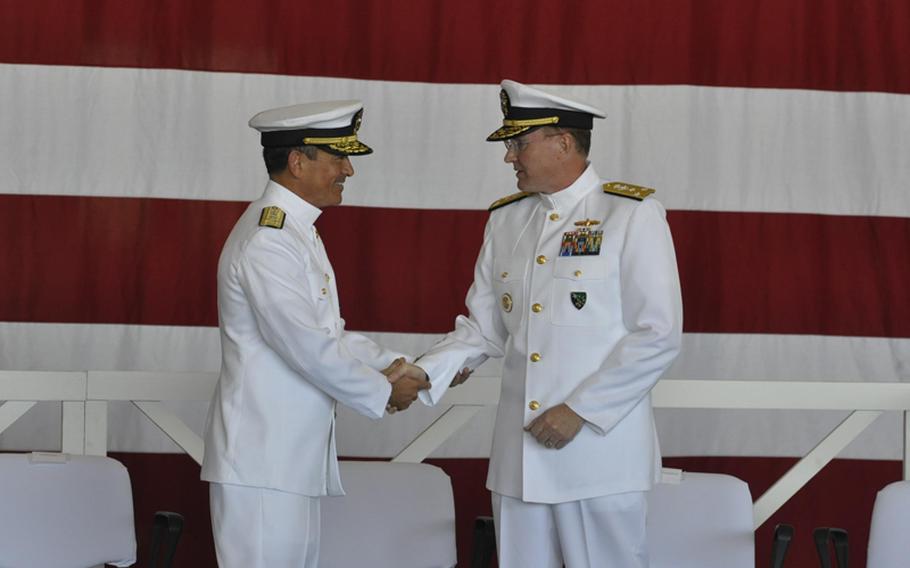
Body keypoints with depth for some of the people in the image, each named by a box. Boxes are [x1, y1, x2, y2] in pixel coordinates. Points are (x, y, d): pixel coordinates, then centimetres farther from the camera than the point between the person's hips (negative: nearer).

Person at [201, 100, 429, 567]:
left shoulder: (297, 231, 17)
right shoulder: (266, 240, -18)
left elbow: (327, 332, 21)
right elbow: (306, 347, -21)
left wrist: (391, 365, 7)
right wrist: (383, 392, -9)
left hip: (292, 453, 11)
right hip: (261, 457, -11)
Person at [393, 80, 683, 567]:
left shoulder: (632, 215, -6)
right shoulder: (505, 220, 12)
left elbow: (658, 336, -11)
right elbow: (485, 328, 14)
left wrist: (580, 410, -14)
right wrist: (424, 371, -3)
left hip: (600, 450, -5)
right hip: (518, 454, 5)